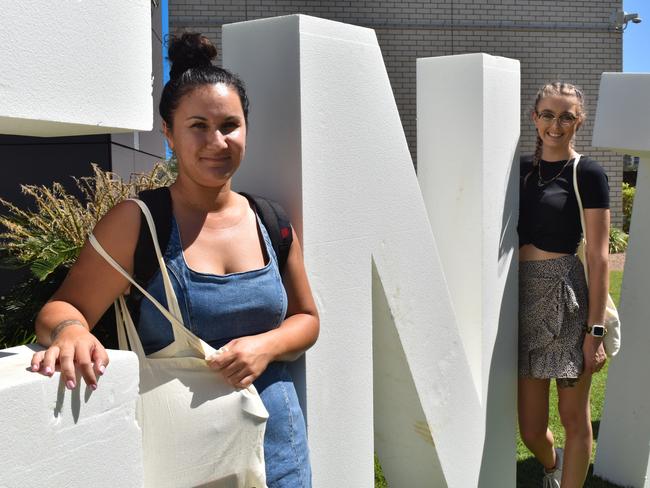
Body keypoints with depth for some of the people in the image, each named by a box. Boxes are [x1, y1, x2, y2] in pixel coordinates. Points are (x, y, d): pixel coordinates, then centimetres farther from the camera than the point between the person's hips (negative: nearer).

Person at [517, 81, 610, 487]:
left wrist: (595, 330, -12)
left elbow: (599, 256, -7)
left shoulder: (588, 174, -4)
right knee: (531, 429, 12)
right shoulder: (522, 169, 10)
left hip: (566, 300, -4)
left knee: (574, 419, 7)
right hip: (525, 298, 5)